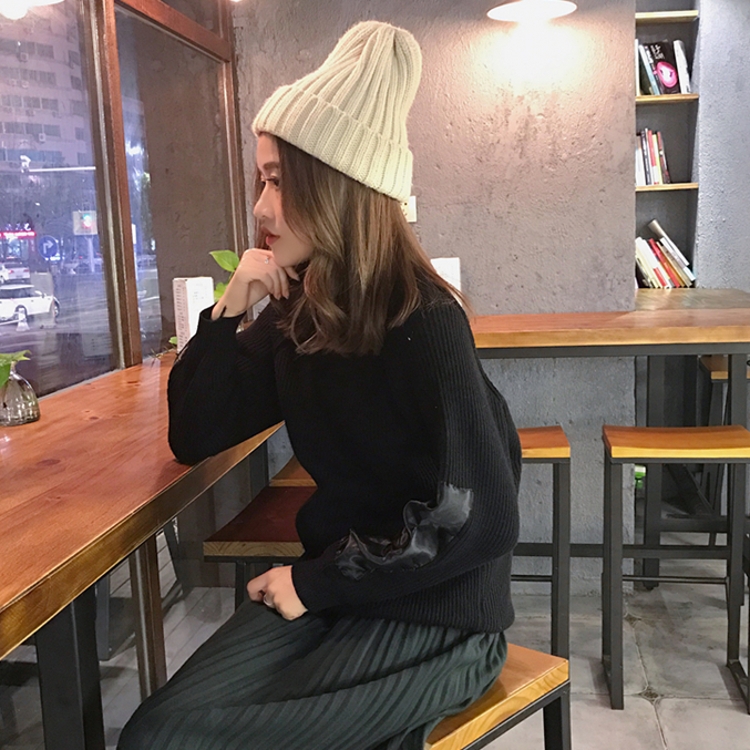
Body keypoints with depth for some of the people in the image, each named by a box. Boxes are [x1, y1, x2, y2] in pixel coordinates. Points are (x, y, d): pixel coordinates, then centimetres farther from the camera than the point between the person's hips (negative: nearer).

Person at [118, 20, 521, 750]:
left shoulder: (424, 328, -20)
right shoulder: (293, 313, 0)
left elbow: (478, 521, -22)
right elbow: (192, 438, 4)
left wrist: (313, 584, -15)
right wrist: (229, 308, -10)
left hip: (435, 618, -6)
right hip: (331, 587, 6)